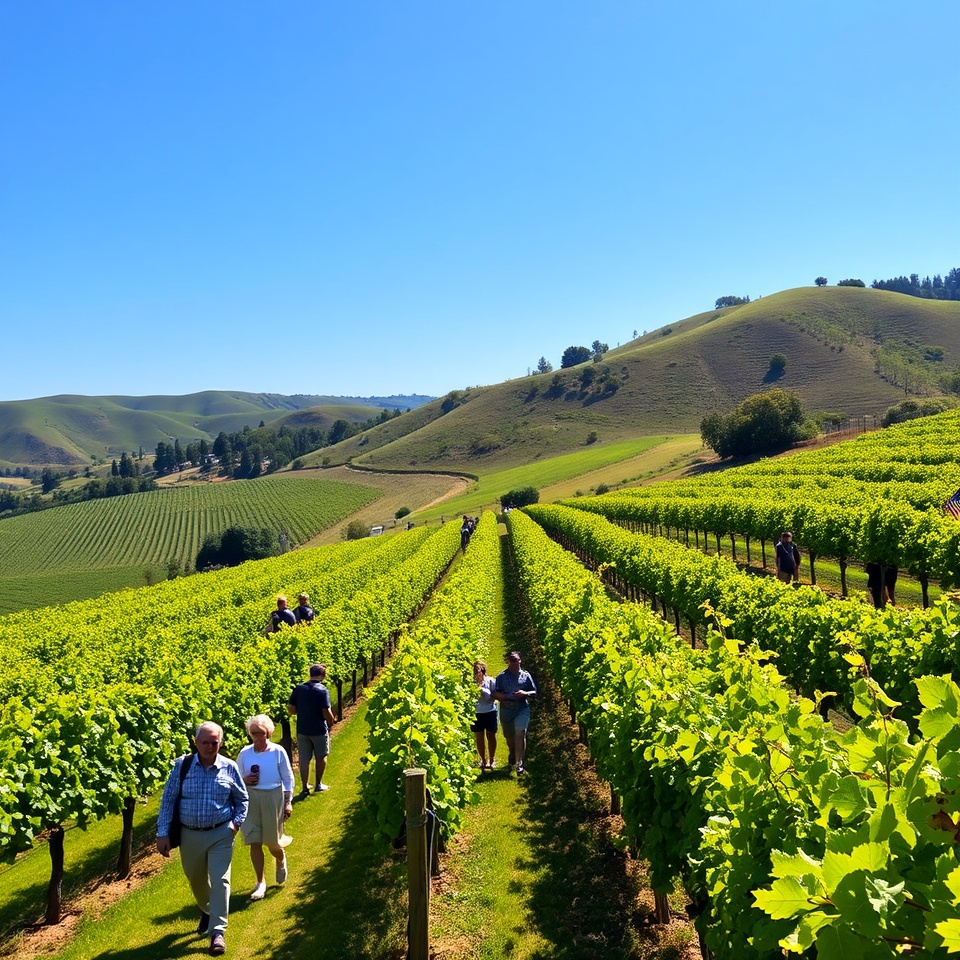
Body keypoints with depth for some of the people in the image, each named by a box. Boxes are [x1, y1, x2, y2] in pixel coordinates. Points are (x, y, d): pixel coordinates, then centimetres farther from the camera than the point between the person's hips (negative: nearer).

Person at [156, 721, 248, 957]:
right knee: (196, 880, 20)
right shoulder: (182, 765, -9)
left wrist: (236, 823, -8)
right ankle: (206, 911, 49)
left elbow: (242, 799, 6)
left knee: (220, 881, -8)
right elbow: (168, 800, -4)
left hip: (220, 834, -2)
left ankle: (217, 932, -1)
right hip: (190, 835, 2)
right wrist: (163, 833, -6)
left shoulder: (229, 768, -7)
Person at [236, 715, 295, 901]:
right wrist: (245, 780, -13)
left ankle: (281, 861, 41)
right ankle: (260, 883, 13)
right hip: (250, 799, 2)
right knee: (254, 842, 0)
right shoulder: (244, 753, -1)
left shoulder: (278, 752, -7)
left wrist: (288, 802, -2)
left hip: (273, 798, -2)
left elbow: (288, 778, -1)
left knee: (273, 842, 6)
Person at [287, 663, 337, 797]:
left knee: (304, 759, 12)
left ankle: (305, 788, 15)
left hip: (302, 730, 3)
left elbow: (291, 708, -1)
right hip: (319, 730, -3)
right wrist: (331, 723, 0)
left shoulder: (298, 689, -5)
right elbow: (327, 712, -19)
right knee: (321, 757, 18)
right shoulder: (323, 690, -18)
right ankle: (318, 785, 30)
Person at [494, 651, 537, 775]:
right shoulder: (501, 677, 4)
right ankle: (512, 756, 44)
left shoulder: (525, 676, 5)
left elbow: (534, 692, 8)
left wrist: (525, 693, -12)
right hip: (506, 710, 2)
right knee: (509, 737, 14)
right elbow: (495, 694, 0)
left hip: (522, 709, -2)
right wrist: (504, 697, -18)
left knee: (520, 733, -19)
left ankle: (519, 764, -18)